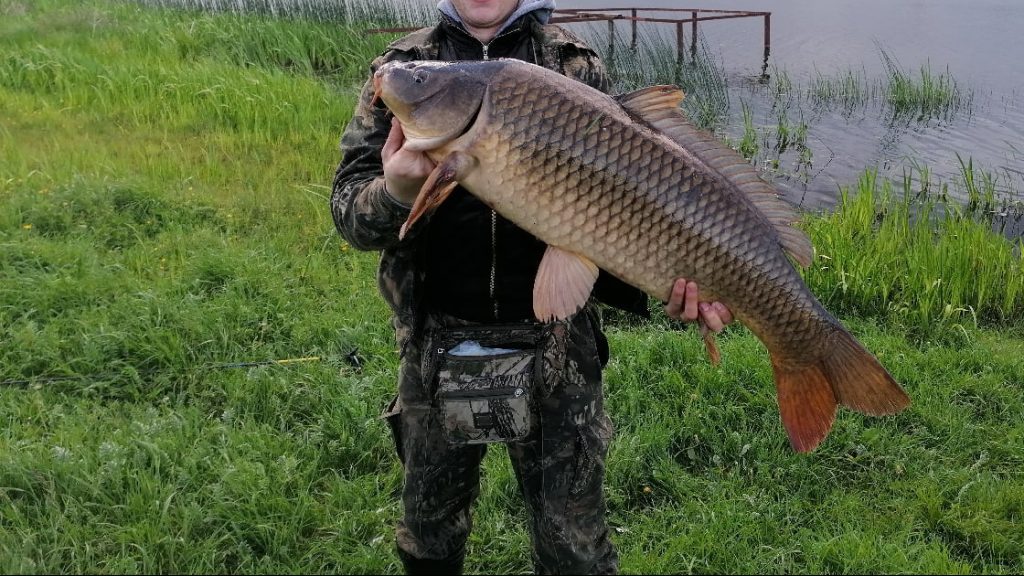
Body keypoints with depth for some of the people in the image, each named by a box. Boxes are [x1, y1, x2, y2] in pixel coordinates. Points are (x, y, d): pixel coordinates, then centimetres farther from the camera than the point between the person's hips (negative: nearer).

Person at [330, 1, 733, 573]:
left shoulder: (577, 65, 1)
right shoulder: (401, 67, 2)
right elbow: (347, 205, -4)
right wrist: (395, 192, -28)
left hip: (557, 339, -1)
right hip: (438, 338, 2)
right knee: (430, 530, 19)